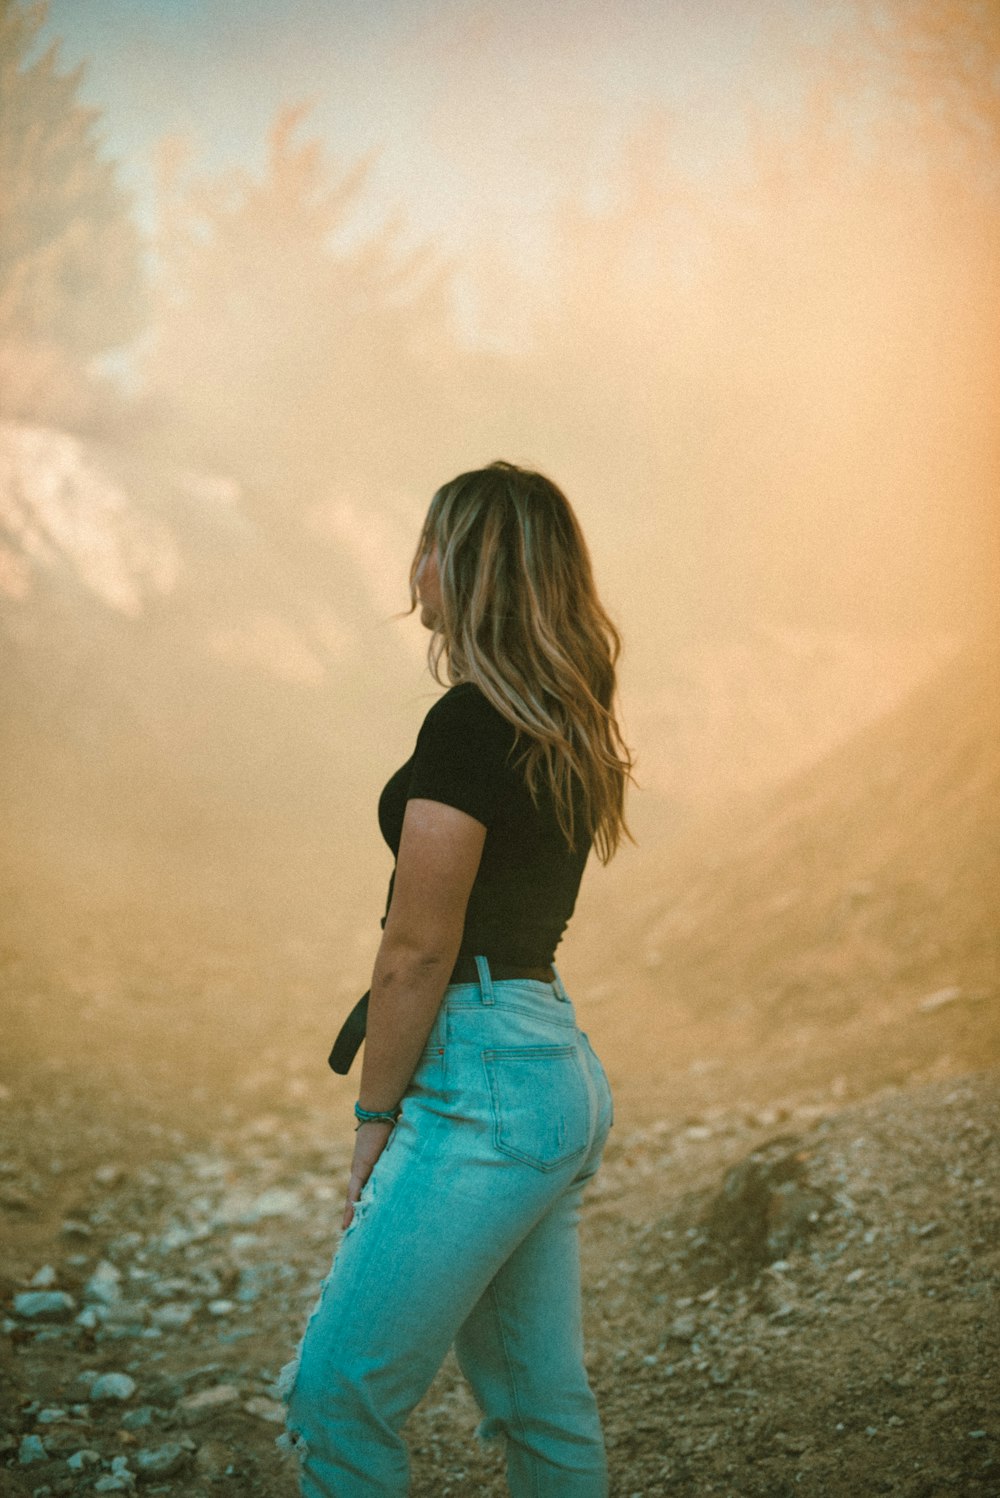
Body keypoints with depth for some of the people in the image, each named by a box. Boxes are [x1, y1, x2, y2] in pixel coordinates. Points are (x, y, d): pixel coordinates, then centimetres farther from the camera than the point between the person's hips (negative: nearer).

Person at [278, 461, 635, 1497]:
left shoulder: (468, 725, -15)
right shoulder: (566, 734, 13)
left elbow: (417, 951, -15)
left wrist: (375, 1119, -5)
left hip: (488, 1085, -10)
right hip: (559, 1071, 10)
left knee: (338, 1394, -4)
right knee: (540, 1404, 15)